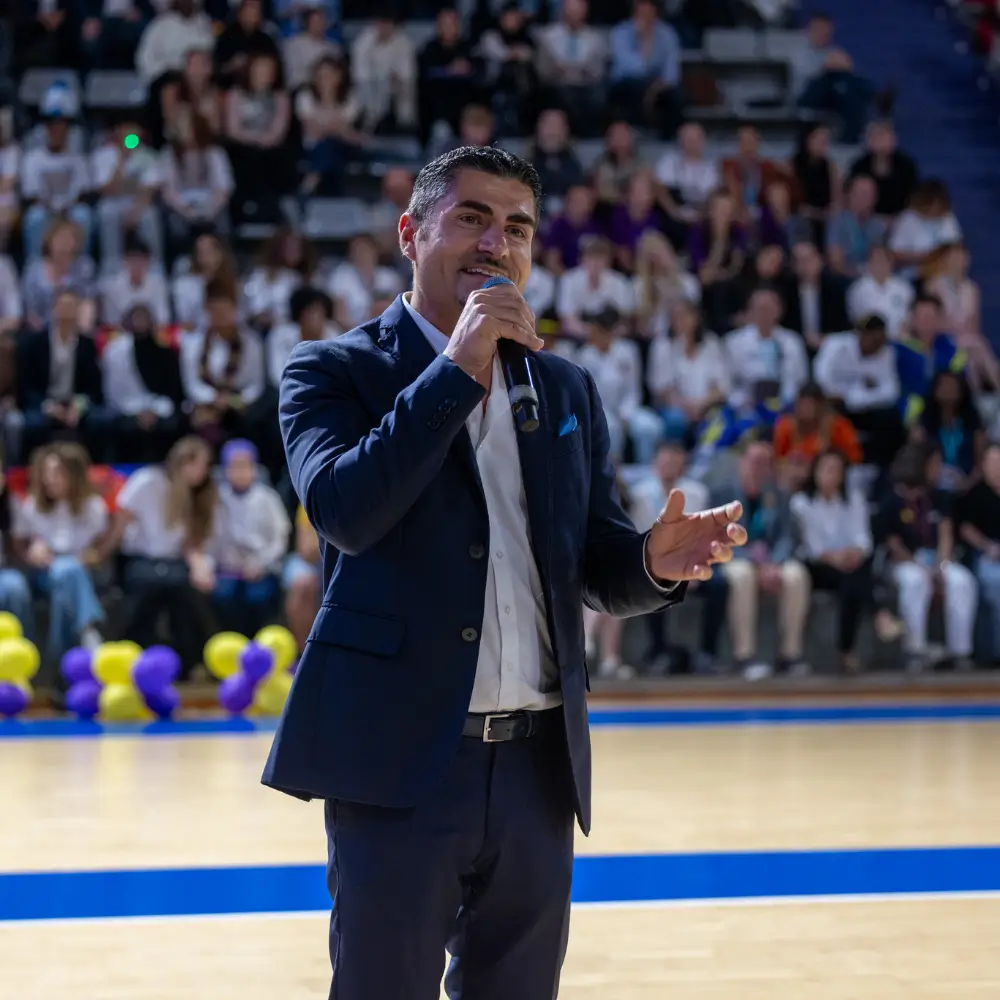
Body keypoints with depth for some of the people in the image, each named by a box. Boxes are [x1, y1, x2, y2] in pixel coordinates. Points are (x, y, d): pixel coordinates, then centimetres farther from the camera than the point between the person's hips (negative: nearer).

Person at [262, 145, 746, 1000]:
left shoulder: (569, 391, 14)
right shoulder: (335, 372, -1)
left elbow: (596, 568, 13)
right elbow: (343, 511, -19)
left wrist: (655, 561, -11)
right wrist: (458, 369, -18)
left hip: (537, 767, 5)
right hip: (400, 762, -5)